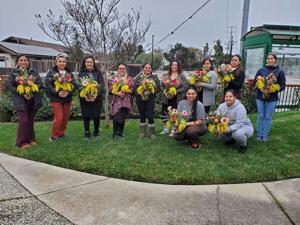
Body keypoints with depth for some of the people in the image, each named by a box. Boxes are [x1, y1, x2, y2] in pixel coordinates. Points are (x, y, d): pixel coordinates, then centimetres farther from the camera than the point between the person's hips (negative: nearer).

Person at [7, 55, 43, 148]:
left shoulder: (33, 72, 7)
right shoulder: (14, 72, 2)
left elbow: (40, 84, 3)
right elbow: (9, 85, -2)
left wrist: (33, 88, -16)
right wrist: (19, 91, -15)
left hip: (33, 100, 3)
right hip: (21, 100, -3)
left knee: (30, 120, 12)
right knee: (23, 121, -8)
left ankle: (31, 139, 25)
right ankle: (22, 142, 6)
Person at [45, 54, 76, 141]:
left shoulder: (69, 73, 9)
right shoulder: (51, 72, -3)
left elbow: (74, 85, 2)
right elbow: (48, 85, -10)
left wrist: (68, 92, -16)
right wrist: (57, 92, -22)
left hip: (67, 99, 5)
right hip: (56, 99, -4)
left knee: (65, 118, 9)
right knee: (59, 118, -9)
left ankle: (61, 133, 28)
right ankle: (53, 136, 10)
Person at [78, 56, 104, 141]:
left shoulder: (98, 73, 5)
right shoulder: (81, 73, 6)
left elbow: (101, 85, -4)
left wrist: (96, 94, -20)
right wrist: (85, 95, -19)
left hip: (96, 98, 0)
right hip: (84, 98, 1)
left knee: (96, 116, 4)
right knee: (86, 116, 5)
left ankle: (96, 133, 24)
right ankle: (87, 134, 20)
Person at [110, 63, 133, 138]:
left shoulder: (129, 78, 10)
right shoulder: (114, 78, 8)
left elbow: (132, 89, 4)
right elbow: (111, 89, 2)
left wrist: (126, 91, -14)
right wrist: (117, 93, -14)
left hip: (126, 101, 1)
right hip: (117, 100, -1)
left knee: (123, 117, 3)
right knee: (117, 117, -11)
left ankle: (121, 132, 19)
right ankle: (115, 133, 1)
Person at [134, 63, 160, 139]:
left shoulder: (154, 77, 6)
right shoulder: (138, 77, 7)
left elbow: (158, 88, -1)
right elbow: (134, 86, -2)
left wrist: (152, 90, -16)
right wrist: (140, 90, -17)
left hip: (150, 99, -1)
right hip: (140, 98, 1)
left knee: (150, 115, -5)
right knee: (142, 115, 9)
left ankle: (152, 133, 7)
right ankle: (142, 132, 22)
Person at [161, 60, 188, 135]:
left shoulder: (182, 76, -1)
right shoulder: (165, 76, 11)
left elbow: (185, 87, -7)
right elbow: (162, 86, 12)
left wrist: (176, 91, -17)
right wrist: (165, 92, -6)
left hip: (177, 99, -4)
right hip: (167, 98, 4)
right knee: (164, 113, 7)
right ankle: (165, 129, 22)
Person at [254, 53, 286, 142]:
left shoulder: (280, 72, 0)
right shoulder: (261, 70, 3)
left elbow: (282, 86, -2)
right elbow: (255, 82, 4)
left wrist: (272, 90, -18)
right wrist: (261, 89, -14)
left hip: (272, 98, -1)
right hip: (260, 96, 1)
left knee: (268, 117, 5)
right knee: (260, 116, 6)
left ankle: (265, 135, 17)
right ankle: (259, 134, 17)